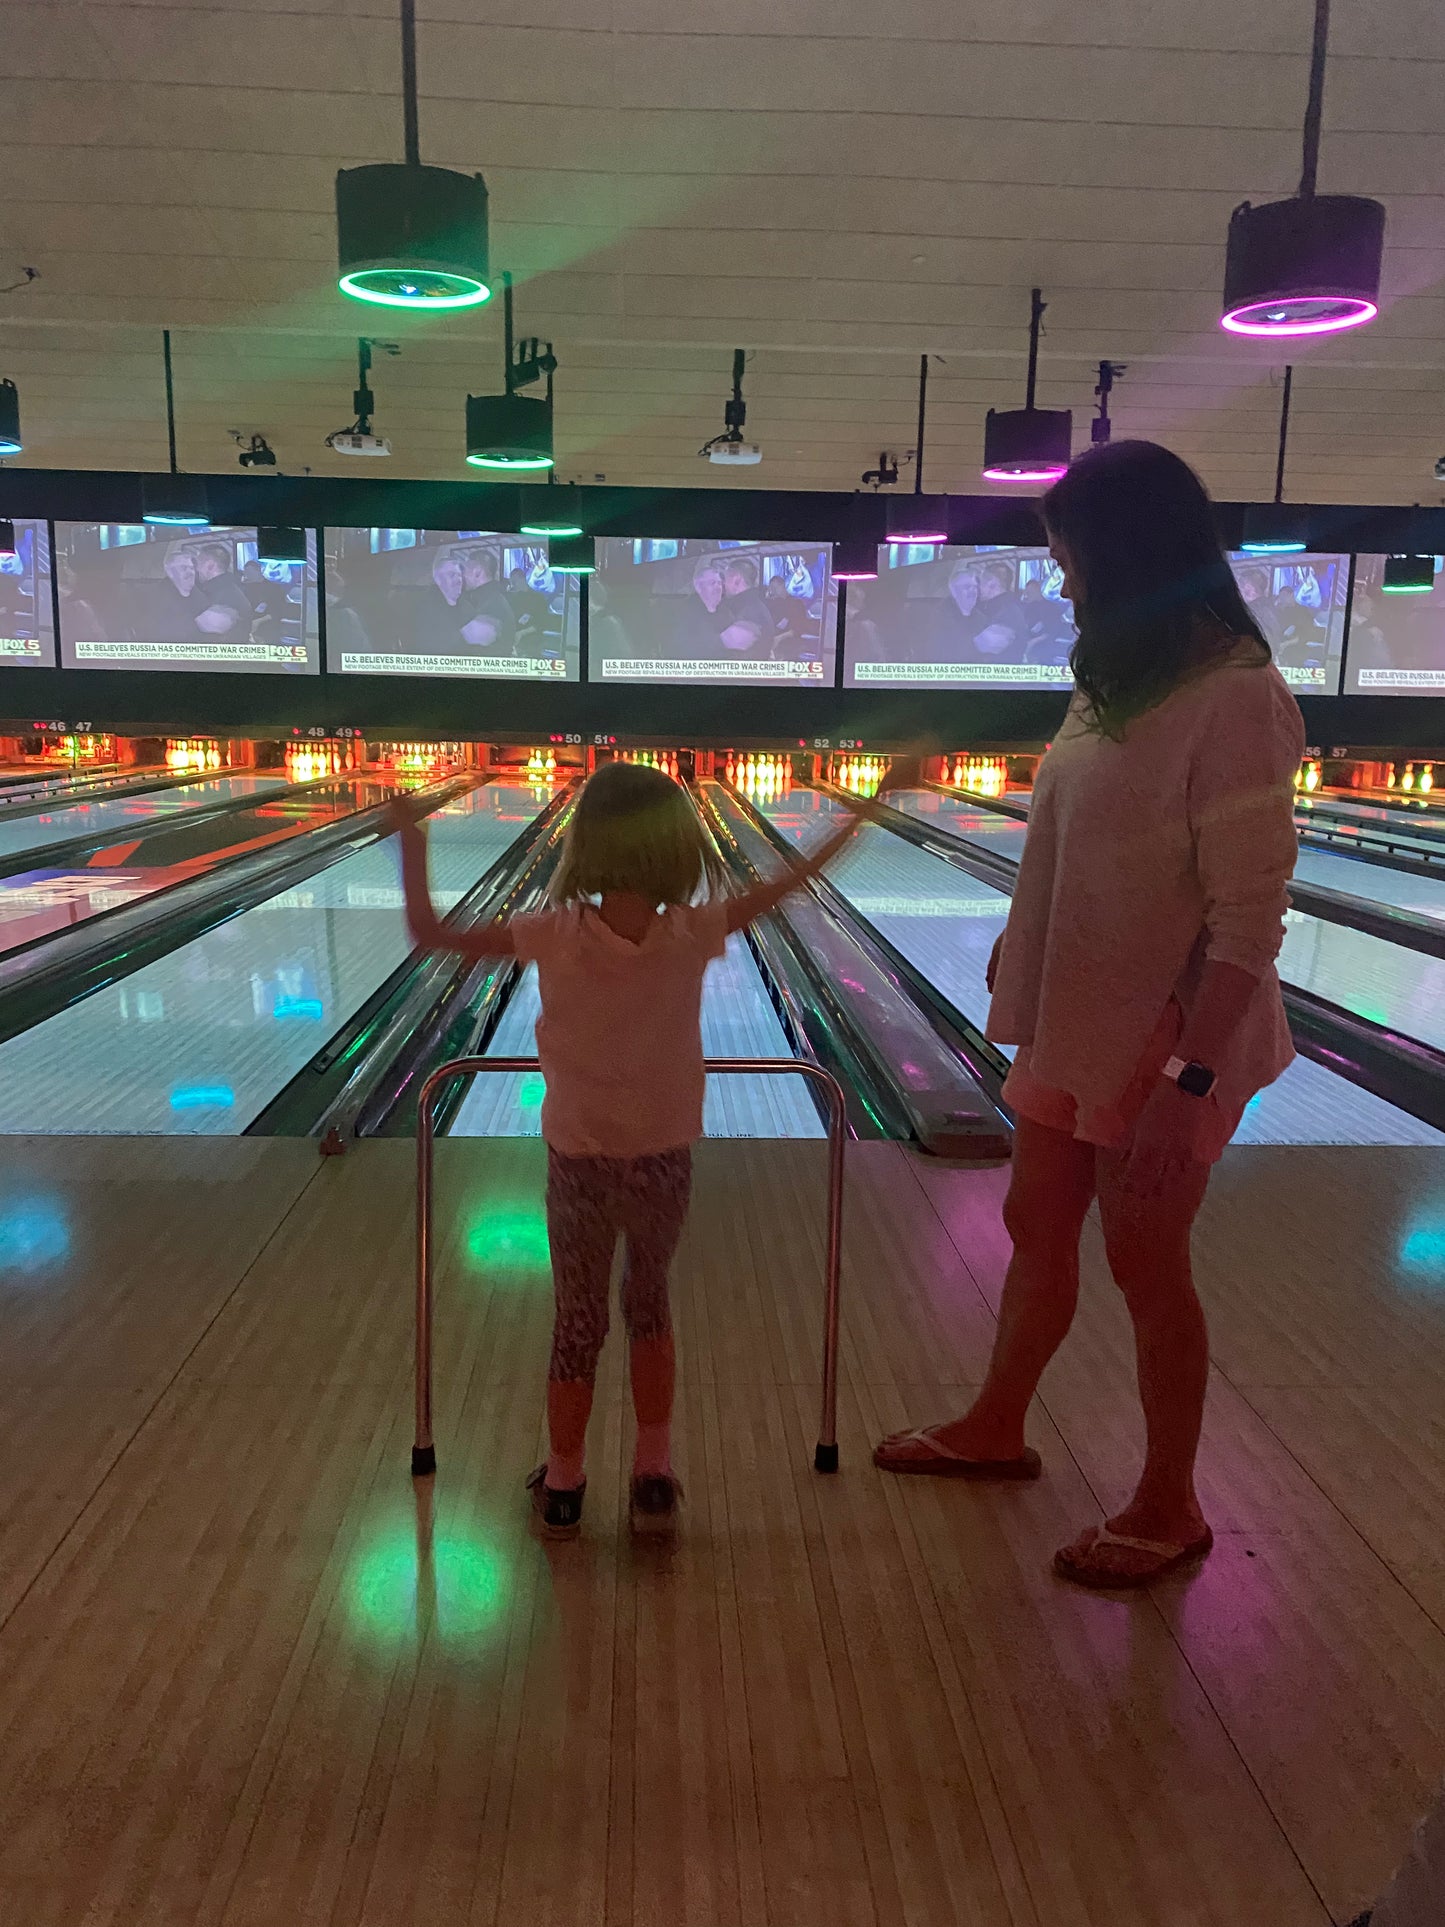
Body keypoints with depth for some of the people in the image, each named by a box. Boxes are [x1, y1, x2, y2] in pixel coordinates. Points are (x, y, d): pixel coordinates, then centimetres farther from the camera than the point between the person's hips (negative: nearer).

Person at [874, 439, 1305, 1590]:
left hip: (1164, 1041, -8)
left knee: (1147, 1267, 7)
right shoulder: (1123, 678, 4)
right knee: (1036, 1228, 19)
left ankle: (1168, 1512, 30)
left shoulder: (1234, 698, -21)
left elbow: (1248, 918, -23)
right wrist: (1018, 956, 17)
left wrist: (1186, 1086, -25)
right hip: (1077, 1021, 8)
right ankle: (996, 1430, 42)